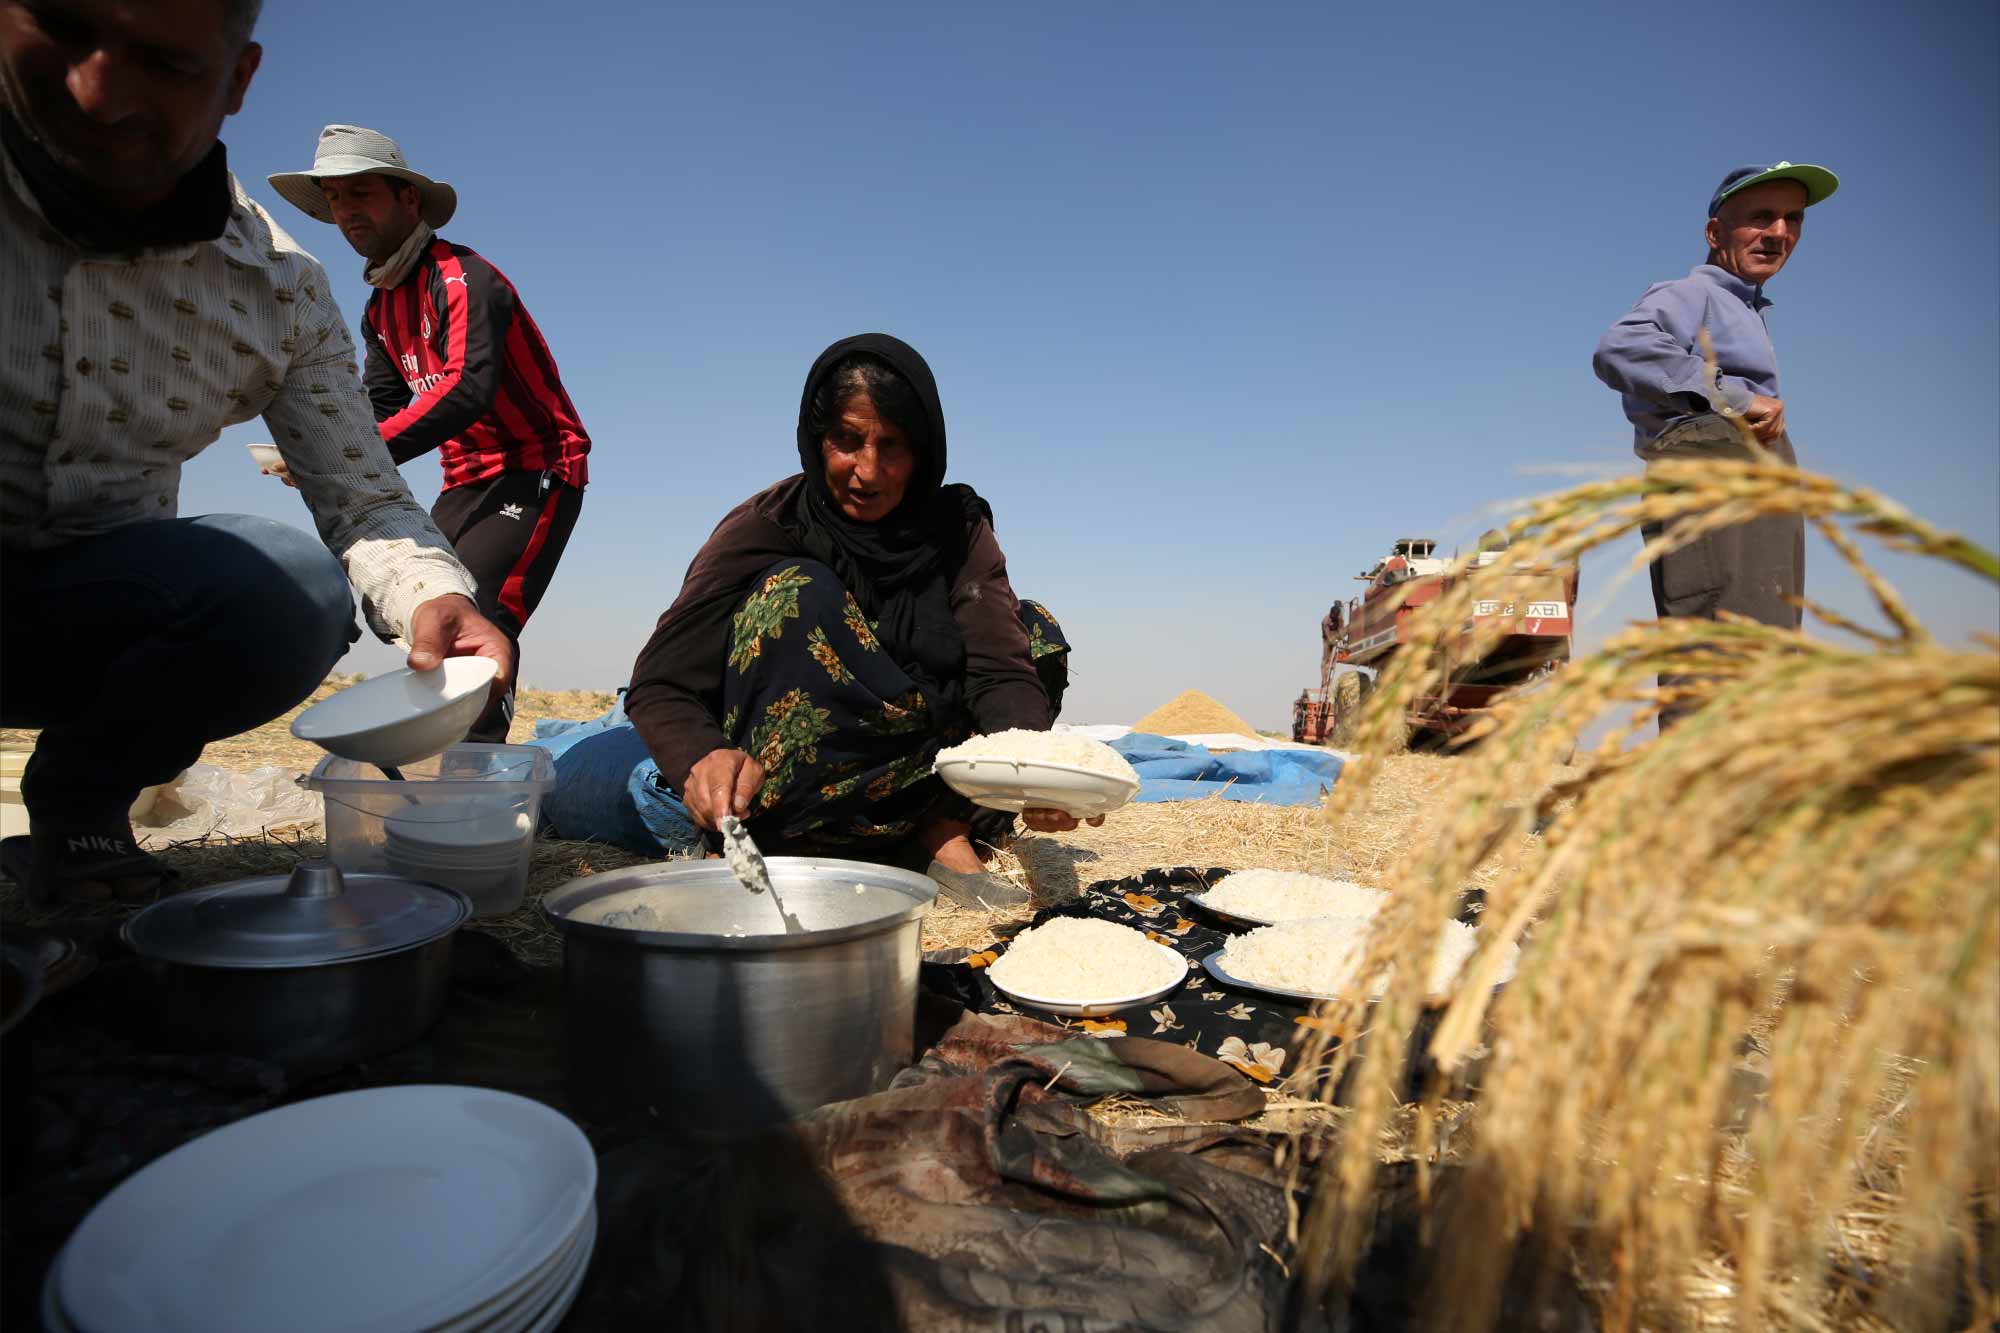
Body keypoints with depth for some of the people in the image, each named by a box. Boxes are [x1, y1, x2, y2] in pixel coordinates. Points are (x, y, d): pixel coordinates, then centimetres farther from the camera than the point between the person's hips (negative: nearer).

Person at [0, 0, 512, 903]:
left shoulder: (281, 290, -5)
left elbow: (364, 498, -7)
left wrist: (431, 598, -29)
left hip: (82, 608, 4)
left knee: (298, 597, -25)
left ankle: (76, 808, 3)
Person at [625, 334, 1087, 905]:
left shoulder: (956, 525, -4)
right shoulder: (764, 529, -12)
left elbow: (999, 666, -15)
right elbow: (659, 686, -15)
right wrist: (705, 758, -37)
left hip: (884, 788, 3)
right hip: (772, 795, -3)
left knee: (1029, 628, -6)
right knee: (799, 593, -26)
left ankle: (941, 833, -19)